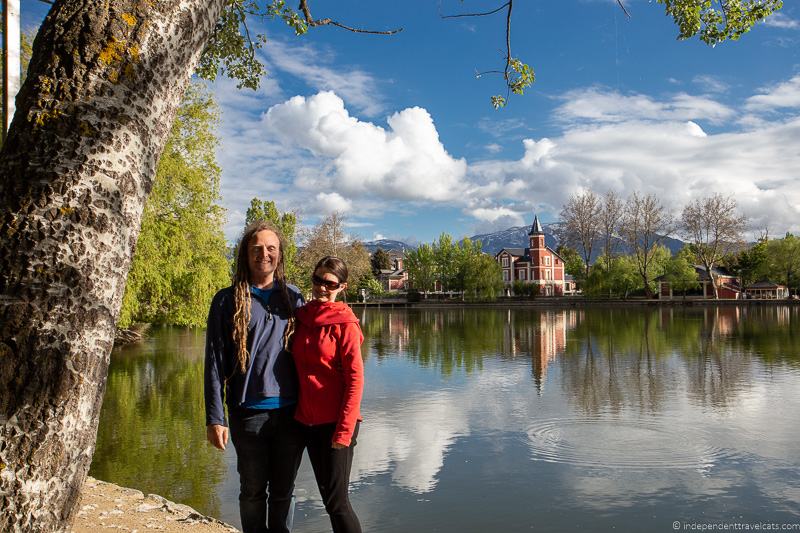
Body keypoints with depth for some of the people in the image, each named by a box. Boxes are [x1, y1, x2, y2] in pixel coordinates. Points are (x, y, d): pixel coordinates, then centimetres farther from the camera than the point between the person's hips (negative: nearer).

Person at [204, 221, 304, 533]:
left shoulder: (292, 297, 8)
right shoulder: (228, 301, 0)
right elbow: (215, 363, -2)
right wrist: (215, 418, -7)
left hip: (291, 412, 2)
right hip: (249, 413, -2)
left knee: (283, 491, 12)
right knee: (253, 491, 10)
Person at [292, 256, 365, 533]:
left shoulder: (345, 323, -9)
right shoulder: (301, 317, 7)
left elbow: (355, 379, -12)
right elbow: (298, 371, 13)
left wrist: (344, 430, -16)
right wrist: (296, 415, 7)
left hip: (335, 424, -6)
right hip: (307, 422, 6)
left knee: (336, 502, -2)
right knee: (328, 497, 14)